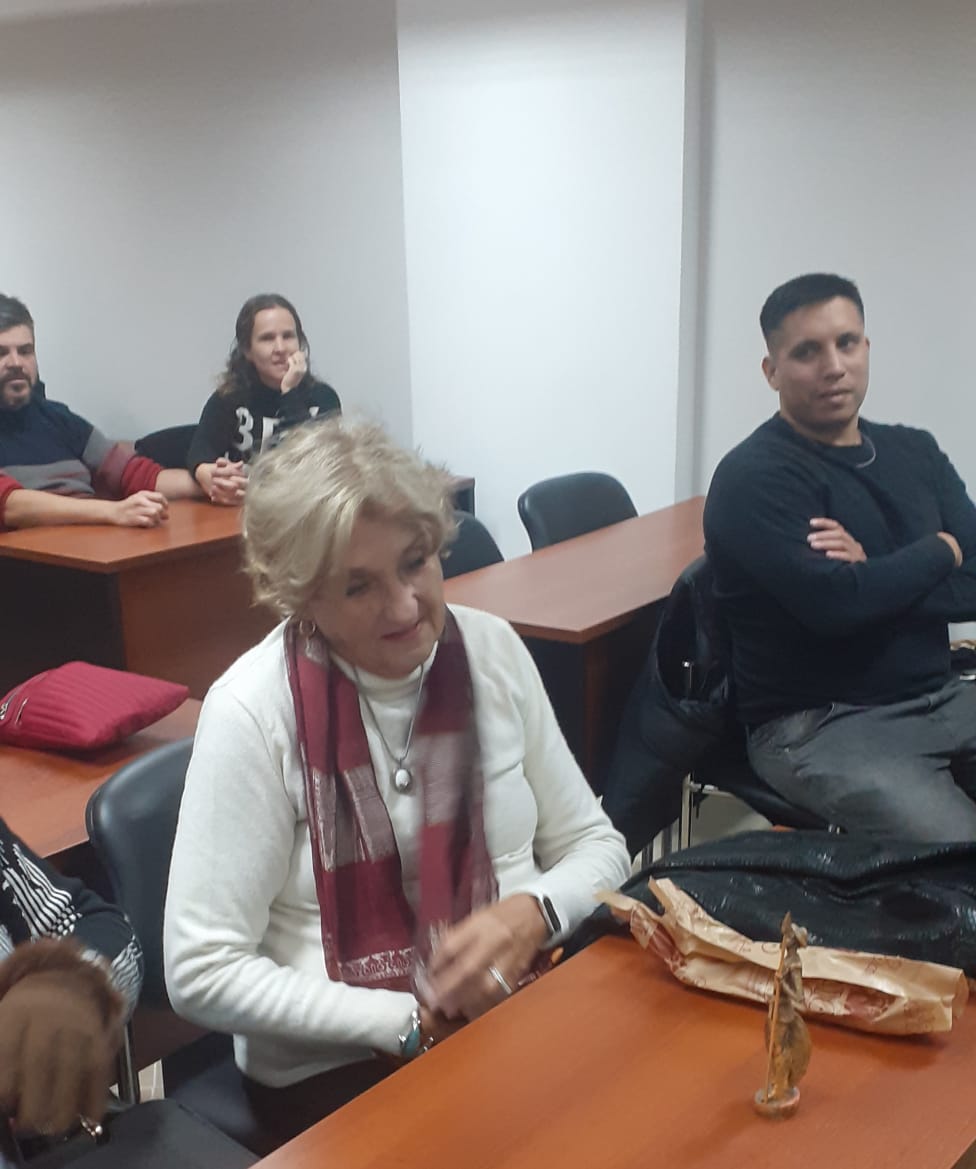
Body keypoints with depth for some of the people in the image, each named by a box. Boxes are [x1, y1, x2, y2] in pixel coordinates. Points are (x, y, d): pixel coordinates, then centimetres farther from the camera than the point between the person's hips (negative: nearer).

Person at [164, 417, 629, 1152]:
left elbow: (594, 843, 7)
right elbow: (203, 972, -14)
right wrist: (414, 1024, -17)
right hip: (335, 1064, -4)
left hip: (520, 1008, 5)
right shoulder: (255, 710, -15)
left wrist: (535, 913, -14)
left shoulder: (492, 650, -2)